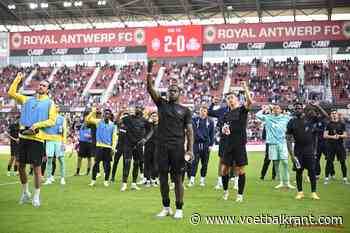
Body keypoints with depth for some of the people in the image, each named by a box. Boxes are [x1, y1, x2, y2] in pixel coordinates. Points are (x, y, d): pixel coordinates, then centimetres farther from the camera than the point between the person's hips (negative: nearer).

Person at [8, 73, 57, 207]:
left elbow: (52, 121, -5)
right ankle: (25, 192, 28)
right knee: (21, 166, 10)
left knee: (36, 168, -3)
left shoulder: (50, 103, 4)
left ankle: (36, 196, 9)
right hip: (23, 137, 4)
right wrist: (17, 79, 10)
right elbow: (11, 93, 16)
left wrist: (36, 125, -16)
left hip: (37, 138, -4)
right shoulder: (27, 100, 16)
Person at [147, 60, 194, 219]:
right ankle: (166, 207, 18)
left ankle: (179, 209, 8)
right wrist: (149, 72, -11)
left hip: (177, 147, -2)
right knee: (163, 177, 6)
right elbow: (150, 89, 0)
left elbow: (189, 131, 1)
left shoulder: (185, 110, 7)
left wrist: (190, 149, -9)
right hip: (162, 146, 2)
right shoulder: (161, 104, 11)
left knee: (177, 178, 0)